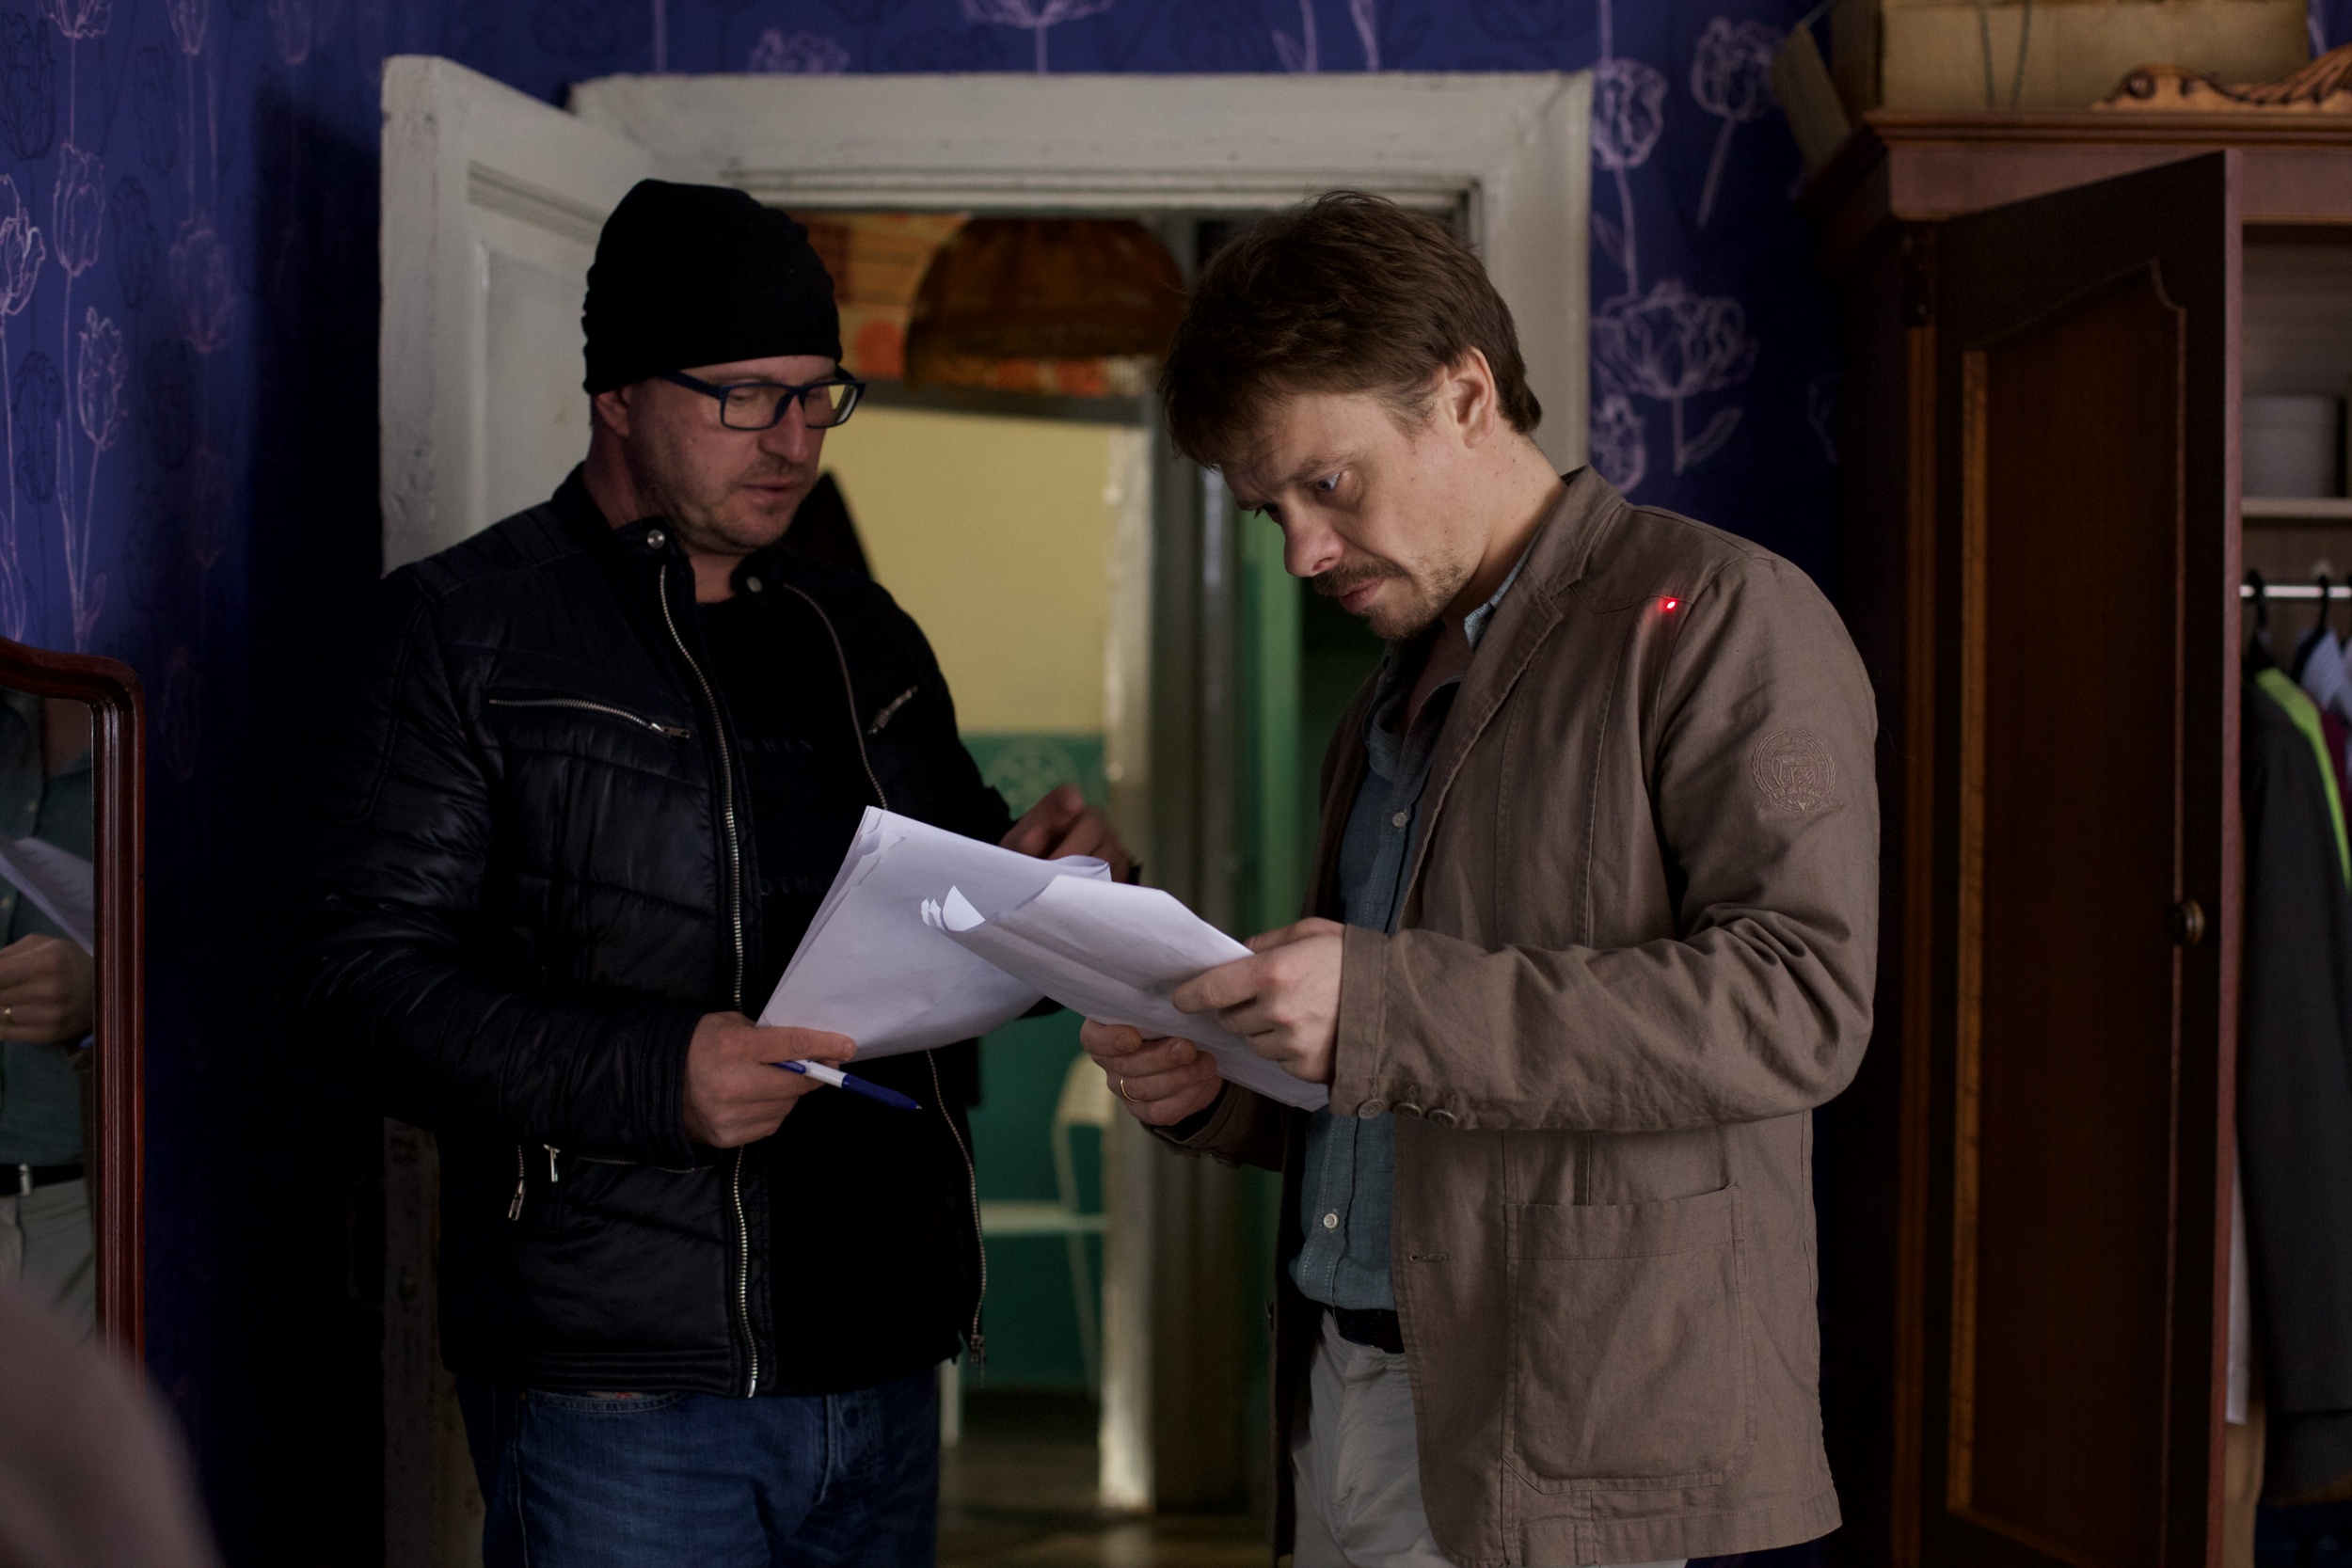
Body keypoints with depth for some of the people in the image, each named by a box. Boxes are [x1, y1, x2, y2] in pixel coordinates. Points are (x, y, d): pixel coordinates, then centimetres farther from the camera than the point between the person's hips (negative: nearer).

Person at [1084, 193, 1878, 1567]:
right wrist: (1220, 1089, 5)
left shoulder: (1716, 616, -5)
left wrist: (1388, 1009, -24)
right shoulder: (1399, 702, 21)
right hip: (1347, 1417, 7)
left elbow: (1800, 1001, -19)